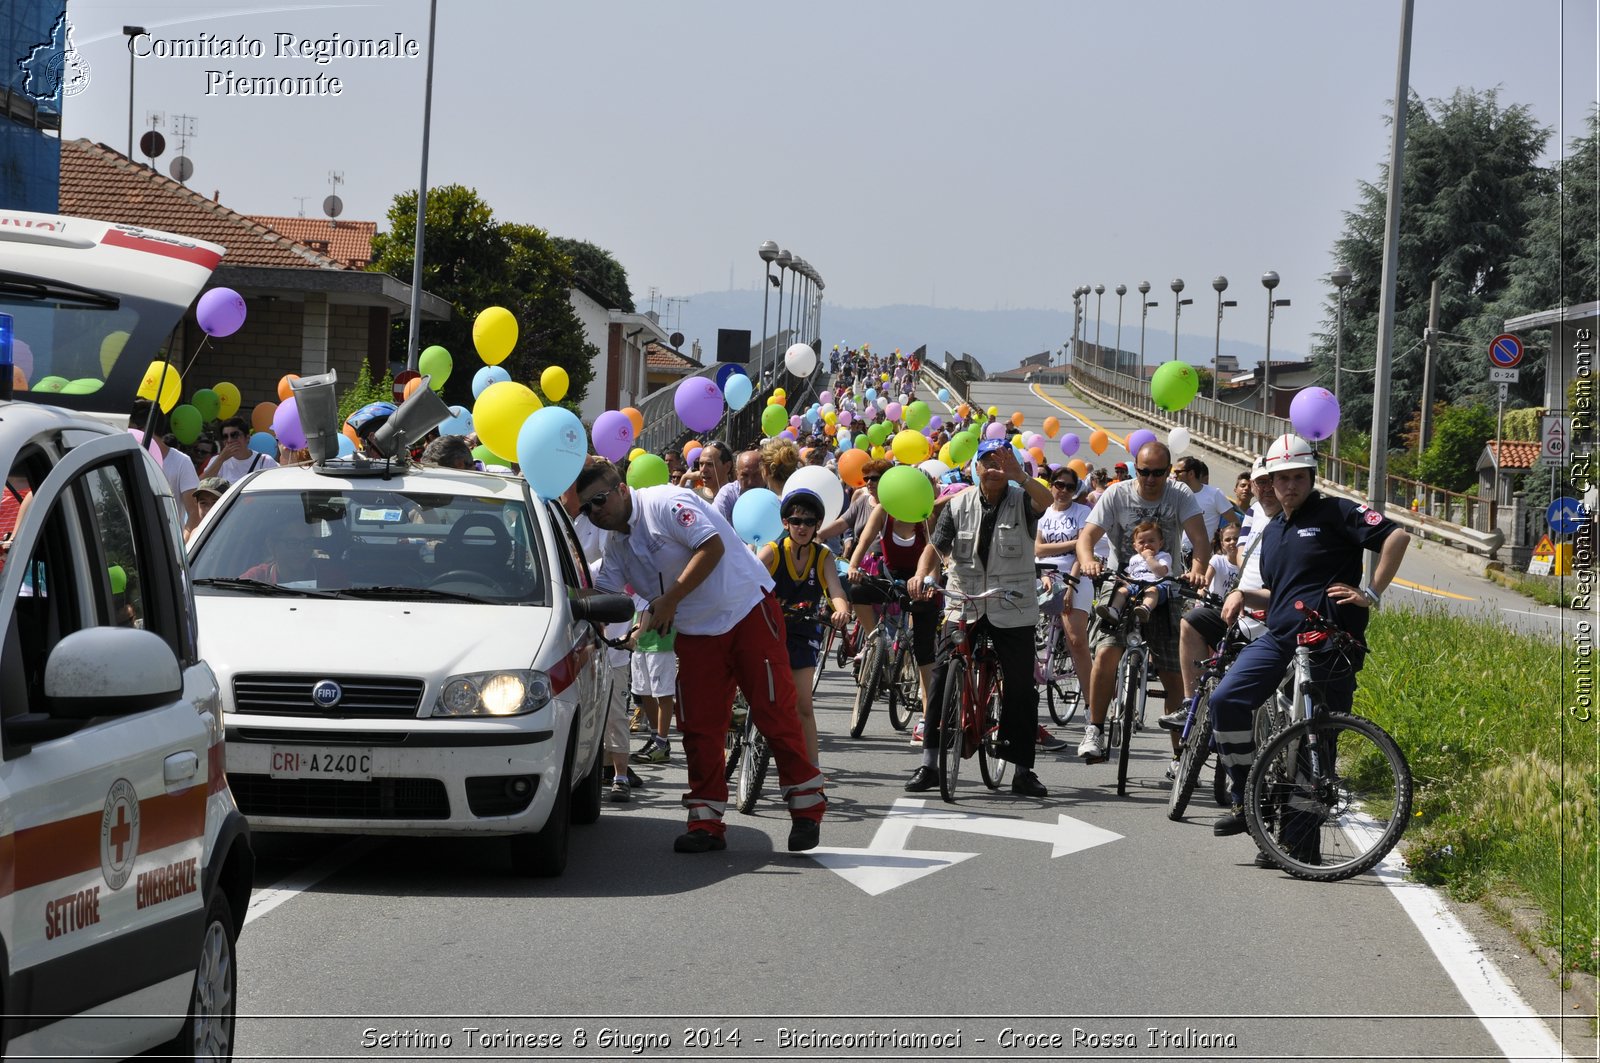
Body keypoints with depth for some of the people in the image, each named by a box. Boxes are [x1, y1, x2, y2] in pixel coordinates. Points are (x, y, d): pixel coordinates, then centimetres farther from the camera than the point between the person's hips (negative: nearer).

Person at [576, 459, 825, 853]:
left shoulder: (664, 503, -13)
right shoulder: (617, 547, 12)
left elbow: (712, 546, -21)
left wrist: (670, 600, -20)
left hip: (746, 611, -8)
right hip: (696, 632, 8)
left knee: (776, 713, -7)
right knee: (700, 728, 1)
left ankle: (806, 811, 2)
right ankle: (706, 824, 4)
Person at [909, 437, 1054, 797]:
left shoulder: (1021, 501, -2)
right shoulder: (958, 505, 5)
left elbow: (1046, 502, -25)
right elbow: (936, 546, 1)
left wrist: (1019, 476, -43)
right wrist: (921, 575, -19)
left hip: (1013, 610, -1)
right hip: (963, 607, 1)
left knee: (1021, 689, 2)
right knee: (942, 682, -5)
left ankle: (1023, 770, 10)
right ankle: (929, 763, 2)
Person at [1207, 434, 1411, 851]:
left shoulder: (1335, 513, -2)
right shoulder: (1272, 531, 21)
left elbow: (1396, 537, -12)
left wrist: (1371, 593, -14)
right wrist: (1244, 596, 11)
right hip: (1279, 640, 6)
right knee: (1225, 700, -16)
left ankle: (1301, 845, 4)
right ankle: (1245, 799, -4)